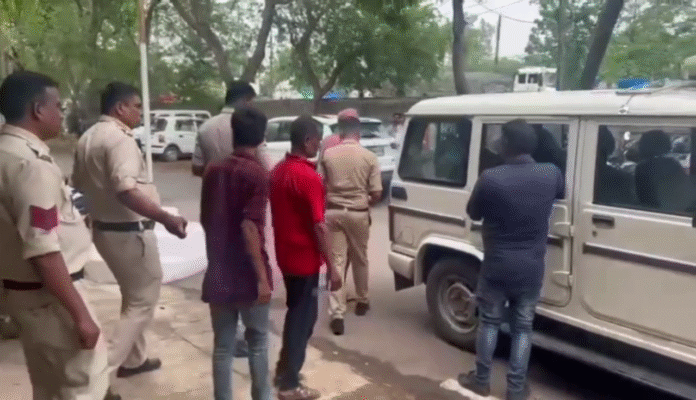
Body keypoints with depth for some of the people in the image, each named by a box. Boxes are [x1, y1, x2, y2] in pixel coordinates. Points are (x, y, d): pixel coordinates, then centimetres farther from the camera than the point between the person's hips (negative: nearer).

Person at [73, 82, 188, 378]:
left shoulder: (88, 138, 10)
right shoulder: (120, 139, -20)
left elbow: (78, 182, 21)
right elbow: (126, 191, -33)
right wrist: (165, 218, -38)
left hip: (103, 228, 10)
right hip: (129, 232, -10)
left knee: (133, 295, 22)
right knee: (143, 300, 2)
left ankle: (134, 359, 34)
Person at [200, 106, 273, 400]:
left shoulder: (213, 170, 6)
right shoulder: (256, 173, -13)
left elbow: (205, 219, 12)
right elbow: (249, 227, -21)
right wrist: (262, 277, -18)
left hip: (217, 273, 5)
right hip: (246, 275, -5)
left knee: (222, 345, 13)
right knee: (258, 341, 13)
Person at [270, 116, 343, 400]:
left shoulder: (277, 171, 6)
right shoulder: (309, 177, -21)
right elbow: (318, 226, -22)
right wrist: (331, 266, -17)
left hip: (285, 256, 8)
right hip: (305, 259, -8)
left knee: (295, 312, 22)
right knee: (304, 318, 4)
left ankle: (284, 370, 34)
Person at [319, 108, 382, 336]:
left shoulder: (328, 155, -1)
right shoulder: (369, 157, -5)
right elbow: (376, 193, -6)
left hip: (333, 212, 0)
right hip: (358, 214, 0)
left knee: (337, 262, 2)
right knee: (360, 260, 19)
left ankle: (337, 314, -4)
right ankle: (362, 302, 36)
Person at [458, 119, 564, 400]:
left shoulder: (491, 178, -17)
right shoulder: (551, 175, -6)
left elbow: (473, 214, -1)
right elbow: (561, 193, 20)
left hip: (497, 267, -2)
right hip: (531, 269, 2)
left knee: (489, 322, 15)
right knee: (522, 327, 15)